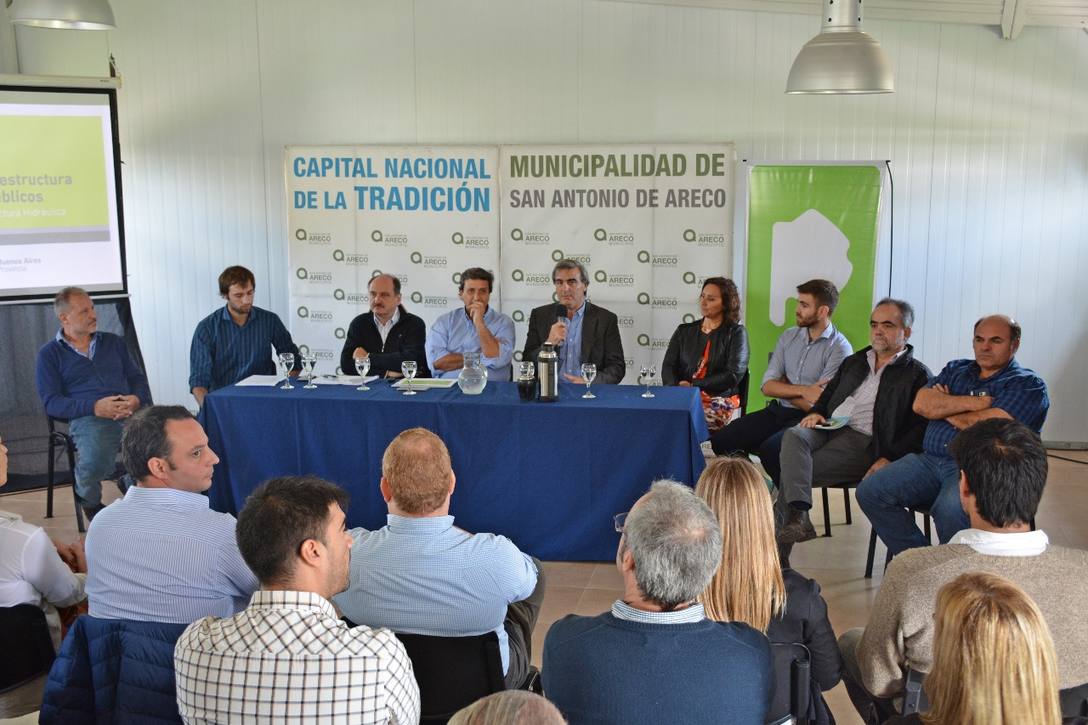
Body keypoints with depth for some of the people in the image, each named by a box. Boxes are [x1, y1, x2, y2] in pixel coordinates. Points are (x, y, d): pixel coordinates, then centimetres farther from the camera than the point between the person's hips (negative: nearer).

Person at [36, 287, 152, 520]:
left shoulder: (113, 342, 24)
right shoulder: (50, 353, 12)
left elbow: (137, 377, 21)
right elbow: (51, 402, 2)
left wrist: (137, 399, -5)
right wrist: (95, 407, -14)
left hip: (130, 411, 3)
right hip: (87, 418, -3)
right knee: (95, 461, -36)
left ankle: (132, 485, 6)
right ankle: (88, 500, 4)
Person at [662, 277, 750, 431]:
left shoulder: (736, 333, 7)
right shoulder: (684, 331, 20)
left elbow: (734, 375, -4)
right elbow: (668, 366, 10)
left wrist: (693, 385, -9)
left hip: (720, 400, -3)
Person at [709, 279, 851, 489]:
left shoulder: (839, 348, -10)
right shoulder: (789, 337, 9)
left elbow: (820, 405, -16)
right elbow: (767, 386, 2)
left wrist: (785, 388, -3)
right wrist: (802, 390, -14)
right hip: (777, 411, 6)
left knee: (769, 449, -33)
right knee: (721, 441, -11)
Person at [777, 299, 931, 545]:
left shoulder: (917, 375, 7)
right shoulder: (854, 362, 28)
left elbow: (920, 427, -3)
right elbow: (829, 392, 33)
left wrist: (889, 459, -15)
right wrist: (816, 412, 8)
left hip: (864, 441, -6)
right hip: (829, 426, 6)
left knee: (795, 470, -26)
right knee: (793, 436, -29)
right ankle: (797, 518, -41)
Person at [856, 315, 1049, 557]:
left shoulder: (1028, 385, 5)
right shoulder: (956, 370, 23)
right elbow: (921, 404, 5)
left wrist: (943, 406, 3)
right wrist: (972, 403, -5)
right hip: (929, 460, 6)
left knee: (949, 511, -37)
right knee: (870, 492, -14)